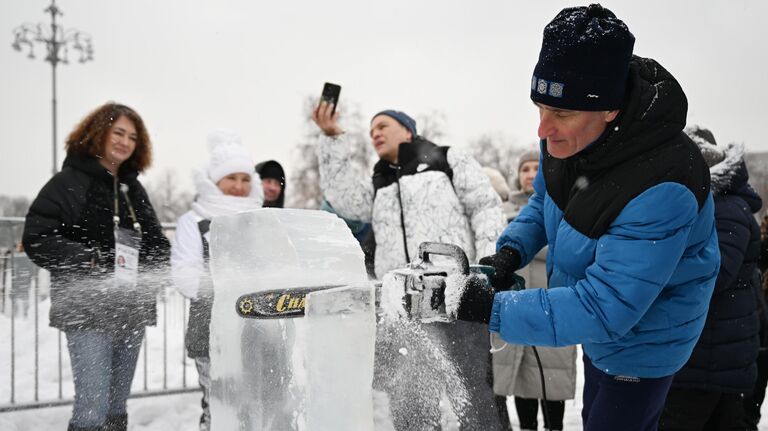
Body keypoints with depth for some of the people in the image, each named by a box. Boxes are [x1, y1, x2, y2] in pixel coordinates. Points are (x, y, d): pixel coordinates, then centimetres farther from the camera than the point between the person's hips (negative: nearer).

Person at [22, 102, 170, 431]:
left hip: (133, 313, 6)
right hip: (88, 314, -6)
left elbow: (157, 242, 21)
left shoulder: (133, 188, 16)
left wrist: (153, 273, 1)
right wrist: (88, 259, -21)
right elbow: (36, 239, -10)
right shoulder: (68, 182, -3)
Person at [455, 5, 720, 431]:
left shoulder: (661, 191, -41)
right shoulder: (568, 136, -16)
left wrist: (488, 309, -41)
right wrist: (510, 251, -14)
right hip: (596, 329, 8)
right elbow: (544, 202, 5)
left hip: (641, 343, -8)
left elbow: (604, 310, -39)